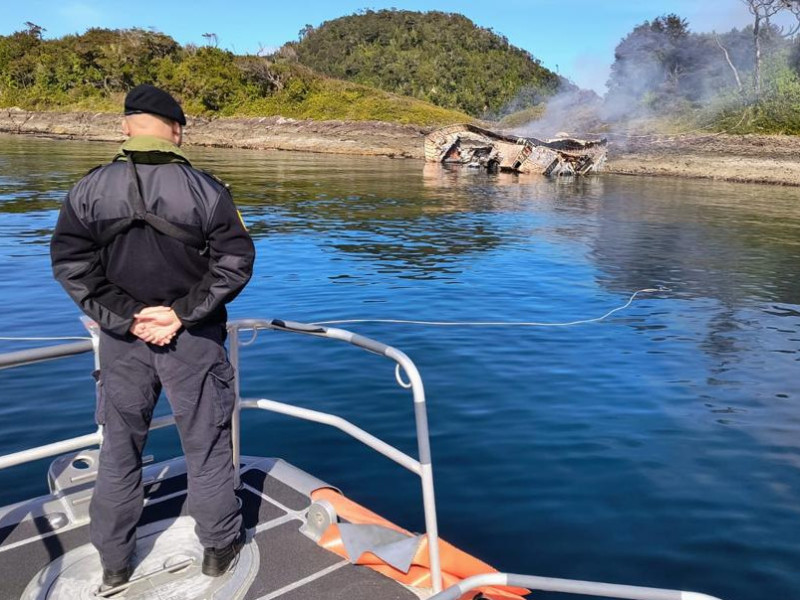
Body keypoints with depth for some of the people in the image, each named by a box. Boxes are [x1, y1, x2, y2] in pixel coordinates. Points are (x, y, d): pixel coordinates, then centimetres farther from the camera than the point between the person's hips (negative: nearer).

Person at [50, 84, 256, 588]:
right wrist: (182, 313, -11)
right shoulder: (205, 189, -10)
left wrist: (127, 317, -9)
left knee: (119, 450, 16)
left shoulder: (89, 190, -4)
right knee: (206, 444, 13)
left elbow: (72, 265, -6)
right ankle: (221, 546, 28)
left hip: (123, 339, 2)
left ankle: (114, 563, 30)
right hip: (194, 340, -2)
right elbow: (235, 262, -13)